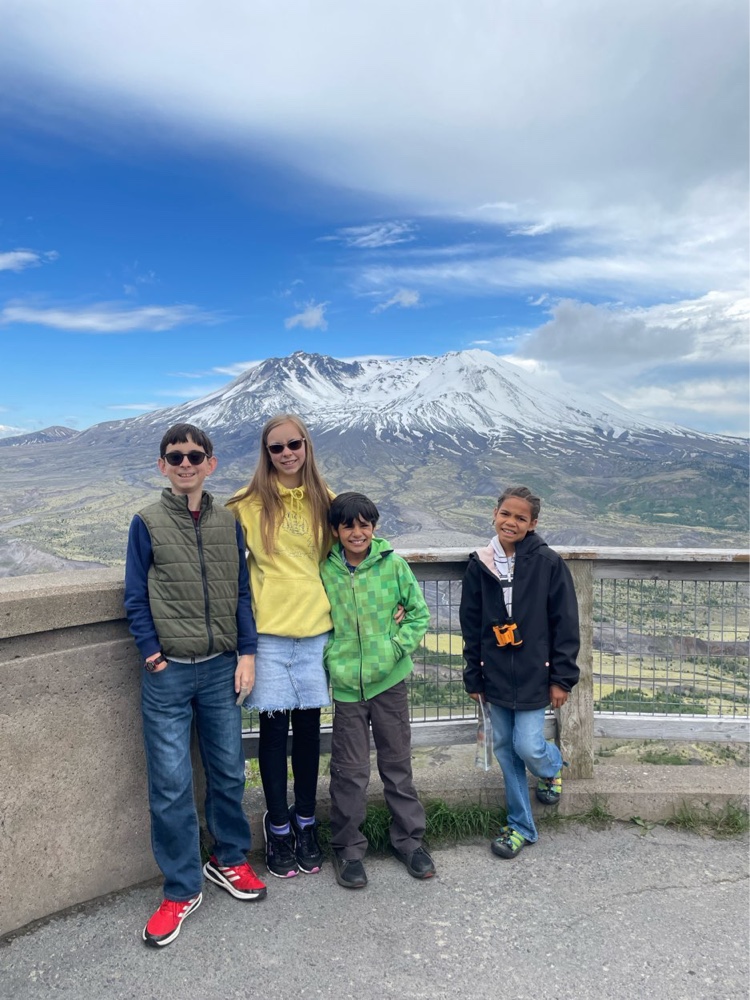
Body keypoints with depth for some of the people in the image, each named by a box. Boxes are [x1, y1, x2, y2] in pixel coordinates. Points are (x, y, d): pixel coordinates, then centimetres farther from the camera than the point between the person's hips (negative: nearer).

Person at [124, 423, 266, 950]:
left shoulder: (228, 522, 5)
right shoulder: (148, 522, -1)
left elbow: (242, 592, 6)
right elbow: (136, 599, 0)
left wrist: (246, 653, 1)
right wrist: (153, 653, -8)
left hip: (221, 668, 2)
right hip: (168, 672, -2)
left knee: (229, 772, 13)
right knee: (171, 785, 3)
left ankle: (228, 859, 36)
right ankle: (181, 889, 21)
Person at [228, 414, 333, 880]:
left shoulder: (325, 501, 5)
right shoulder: (248, 503, -2)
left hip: (316, 627, 2)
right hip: (268, 630, -2)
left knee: (308, 724, 11)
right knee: (275, 725, 6)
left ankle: (306, 821, 29)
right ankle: (278, 825, 25)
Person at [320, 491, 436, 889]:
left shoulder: (394, 565, -5)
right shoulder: (324, 571, -3)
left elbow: (419, 614, 1)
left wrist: (396, 646, -9)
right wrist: (332, 659, -4)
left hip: (390, 680, 0)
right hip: (346, 684, 0)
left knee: (398, 764, 14)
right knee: (350, 771, 8)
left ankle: (408, 838, 32)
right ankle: (347, 847, 26)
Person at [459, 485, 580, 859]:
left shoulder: (548, 563, -10)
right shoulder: (479, 565, -1)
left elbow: (565, 623, -6)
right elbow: (471, 626, 6)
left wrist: (561, 677, -6)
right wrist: (473, 678, 8)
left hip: (534, 675, -3)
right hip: (495, 676, 4)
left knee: (528, 747, -5)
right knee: (504, 749, 11)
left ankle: (552, 767, 33)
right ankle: (521, 826, 28)